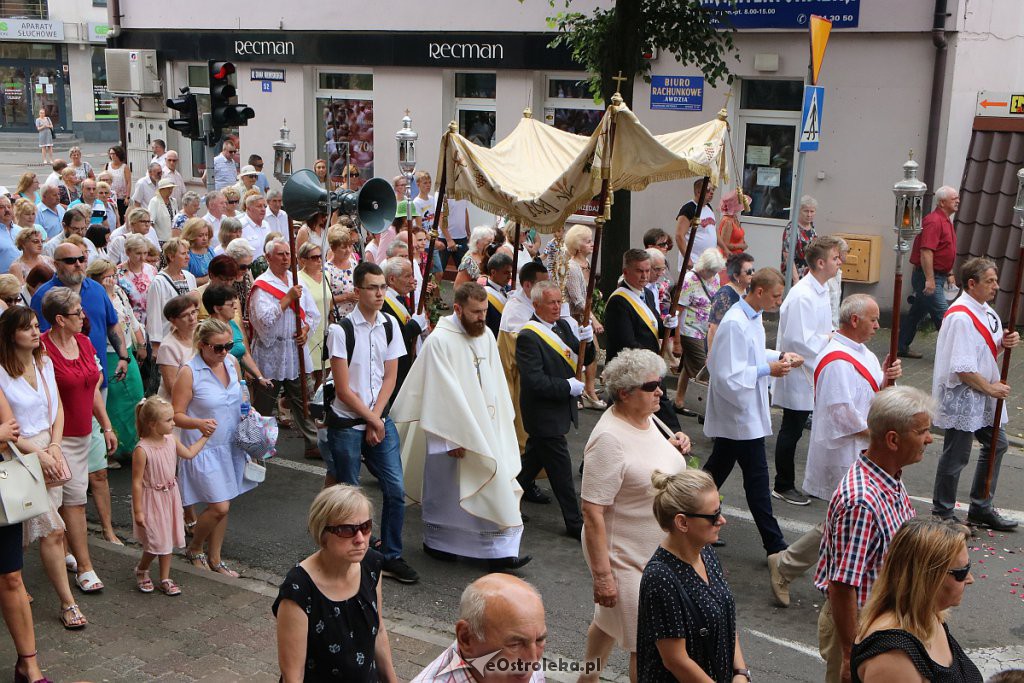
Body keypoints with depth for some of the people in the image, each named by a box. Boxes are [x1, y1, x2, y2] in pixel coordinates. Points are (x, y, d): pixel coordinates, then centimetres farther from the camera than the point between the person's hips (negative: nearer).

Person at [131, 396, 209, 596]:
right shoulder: (142, 450, -24)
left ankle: (165, 579, 28)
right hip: (152, 500, -7)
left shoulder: (171, 440, -4)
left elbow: (189, 453, 15)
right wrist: (138, 511, -16)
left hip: (170, 497, 7)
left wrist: (204, 437, 14)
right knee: (156, 542, -1)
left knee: (168, 539, 14)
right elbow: (137, 482, -19)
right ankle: (141, 571, 29)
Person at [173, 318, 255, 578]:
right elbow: (176, 415, -15)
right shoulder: (189, 372, -17)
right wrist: (199, 424, -33)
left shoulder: (232, 363, 2)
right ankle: (194, 549, 20)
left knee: (221, 506, 12)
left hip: (230, 446, 6)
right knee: (219, 506, -7)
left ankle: (214, 558, 27)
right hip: (204, 448, -6)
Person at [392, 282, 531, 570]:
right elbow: (443, 393, -19)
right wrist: (454, 438, -19)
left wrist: (501, 424, 9)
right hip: (452, 430, -6)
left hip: (484, 428, 6)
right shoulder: (439, 341, -18)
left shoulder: (486, 336, 4)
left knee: (493, 483, 4)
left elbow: (496, 384, 10)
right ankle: (436, 542, 28)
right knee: (444, 489, 8)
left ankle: (499, 550, 10)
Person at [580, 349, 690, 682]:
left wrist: (672, 448, -1)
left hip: (656, 549, 9)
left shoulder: (645, 419, 0)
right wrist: (602, 574, -26)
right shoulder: (609, 438, -27)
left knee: (608, 621, 26)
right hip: (626, 557, -9)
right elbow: (592, 512, -26)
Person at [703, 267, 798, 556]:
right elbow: (729, 375, -26)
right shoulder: (735, 324, -24)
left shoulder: (752, 318, 8)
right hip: (741, 415, -10)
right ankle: (774, 545, 9)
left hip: (740, 413, 10)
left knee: (717, 470, 18)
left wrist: (780, 356, 6)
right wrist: (768, 369, -19)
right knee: (757, 479, -1)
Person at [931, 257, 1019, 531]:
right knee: (956, 457, 1)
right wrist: (991, 388, -15)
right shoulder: (961, 317, -23)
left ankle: (981, 509, 33)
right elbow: (963, 368, -25)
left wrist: (1005, 343, -3)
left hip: (984, 396, 10)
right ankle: (943, 514, 18)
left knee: (996, 444, 19)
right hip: (962, 397, -10)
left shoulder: (986, 312, 8)